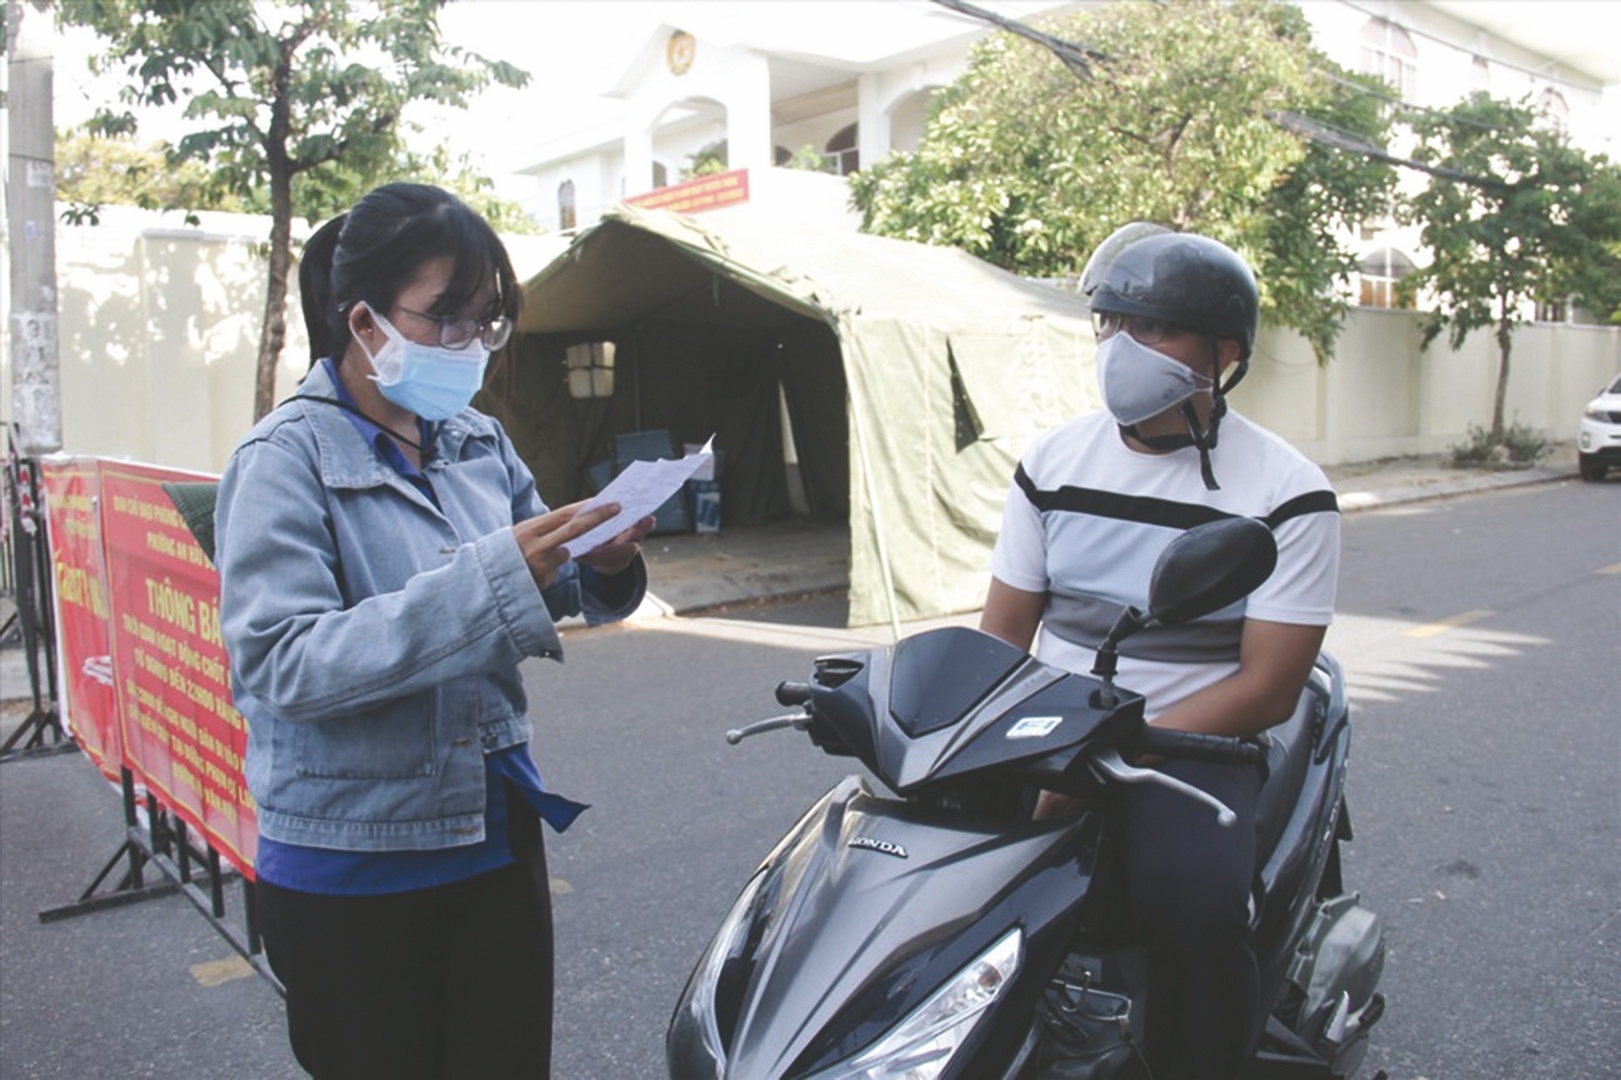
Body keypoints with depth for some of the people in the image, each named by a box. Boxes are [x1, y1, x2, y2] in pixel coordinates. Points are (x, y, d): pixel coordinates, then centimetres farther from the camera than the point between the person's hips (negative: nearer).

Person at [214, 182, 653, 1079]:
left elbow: (528, 602, 12)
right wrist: (491, 577, -32)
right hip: (353, 867, -5)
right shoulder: (286, 461, -13)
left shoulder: (480, 442, 4)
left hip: (496, 834, 5)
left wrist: (600, 569, -11)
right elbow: (283, 662, -24)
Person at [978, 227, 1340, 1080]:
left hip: (1192, 745, -4)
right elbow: (1003, 631, 7)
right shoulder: (1052, 460, 5)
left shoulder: (1287, 494, -7)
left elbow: (1267, 688, -11)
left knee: (1195, 902, -33)